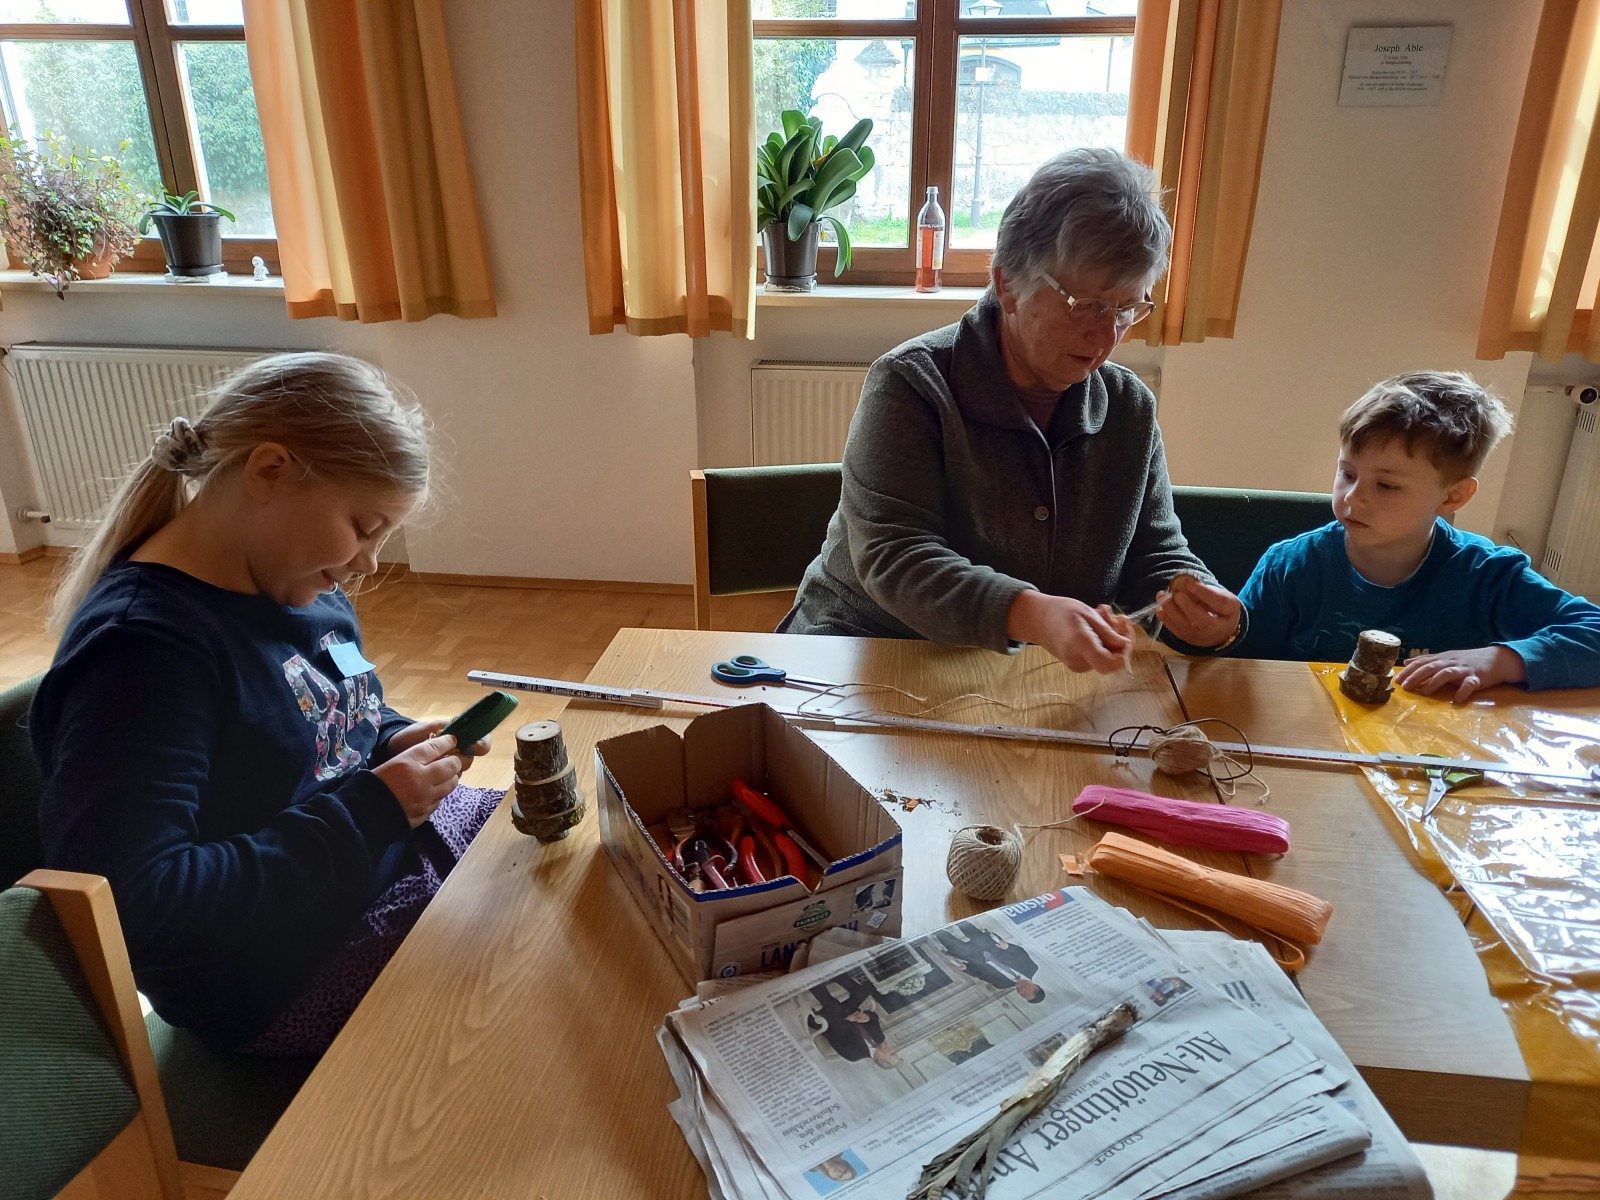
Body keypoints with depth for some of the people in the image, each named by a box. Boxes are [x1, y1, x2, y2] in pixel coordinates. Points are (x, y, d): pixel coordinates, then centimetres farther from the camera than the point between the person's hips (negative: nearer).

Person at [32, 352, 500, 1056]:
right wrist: (369, 810, -29)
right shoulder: (140, 643, -28)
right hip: (283, 975, -9)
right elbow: (134, 906, -34)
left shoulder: (300, 584, 0)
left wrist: (394, 743, -5)